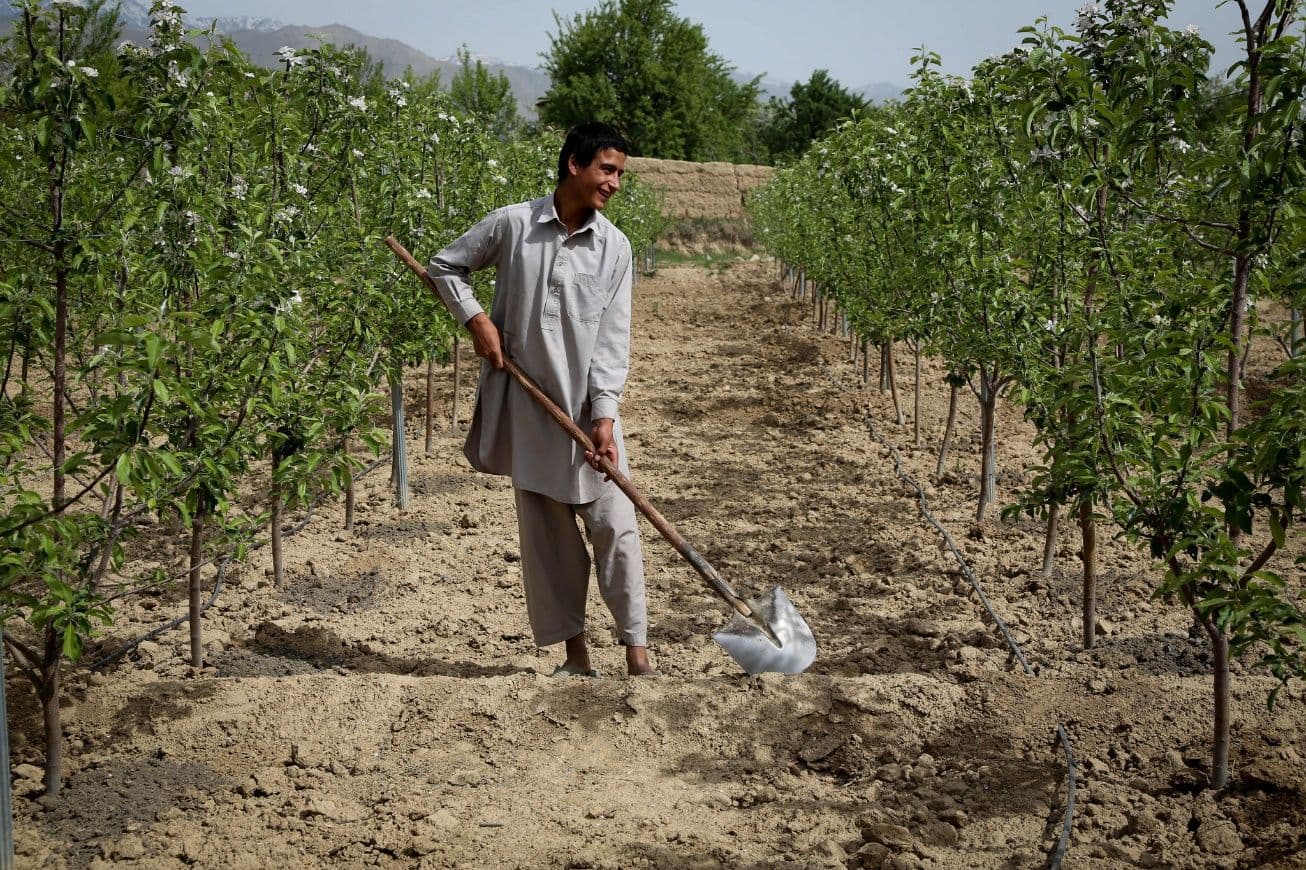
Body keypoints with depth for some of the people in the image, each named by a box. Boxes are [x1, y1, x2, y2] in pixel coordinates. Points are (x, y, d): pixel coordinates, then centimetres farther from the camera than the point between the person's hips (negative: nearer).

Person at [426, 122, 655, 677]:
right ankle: (575, 653, 16)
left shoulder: (614, 246, -1)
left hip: (588, 406, 0)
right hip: (527, 405, 0)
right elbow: (444, 267, 9)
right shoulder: (511, 225, -4)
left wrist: (605, 415, -13)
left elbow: (613, 337, -5)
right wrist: (476, 319, -7)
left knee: (615, 527, -3)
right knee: (545, 532, 6)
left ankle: (637, 655, 3)